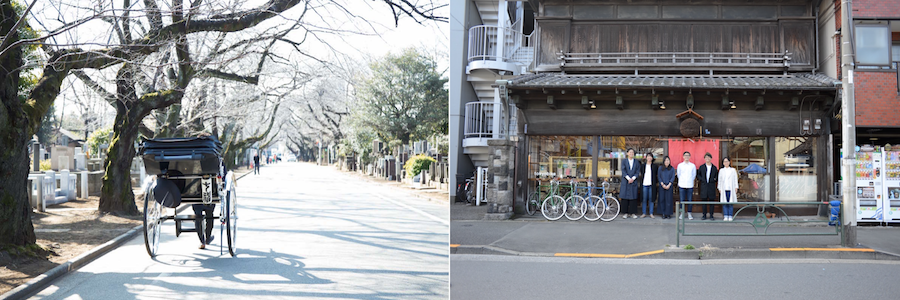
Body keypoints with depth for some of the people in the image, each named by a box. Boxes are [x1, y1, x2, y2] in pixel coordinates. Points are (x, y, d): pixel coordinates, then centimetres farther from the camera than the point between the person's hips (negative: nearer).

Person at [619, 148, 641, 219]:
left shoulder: (636, 162, 9)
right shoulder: (624, 162, 6)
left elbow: (638, 172, 3)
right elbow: (623, 171, -3)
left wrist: (633, 178, -11)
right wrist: (628, 178, -15)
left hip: (634, 181, 1)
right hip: (625, 182, -1)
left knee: (633, 197, -1)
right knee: (625, 197, -2)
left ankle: (633, 213, 4)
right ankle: (625, 213, 3)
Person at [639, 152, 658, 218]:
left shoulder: (655, 166, 6)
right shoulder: (643, 166, 10)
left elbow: (657, 175, 11)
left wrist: (656, 181, 3)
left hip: (651, 185, -1)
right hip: (644, 184, 1)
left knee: (651, 199, 1)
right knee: (644, 199, 1)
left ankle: (651, 214, 7)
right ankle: (644, 213, 8)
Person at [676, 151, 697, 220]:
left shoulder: (693, 165, 2)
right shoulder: (680, 165, 3)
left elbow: (694, 175, 13)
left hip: (690, 185, 0)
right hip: (682, 185, 0)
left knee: (690, 200, 2)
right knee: (681, 200, 1)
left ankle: (689, 214, 11)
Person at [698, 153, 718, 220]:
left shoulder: (714, 167, 10)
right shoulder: (701, 167, 9)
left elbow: (717, 176, 14)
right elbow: (698, 175, 12)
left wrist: (714, 179, -6)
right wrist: (701, 179, -5)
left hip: (711, 186, 0)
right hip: (704, 186, 0)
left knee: (711, 200, 0)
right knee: (704, 200, 1)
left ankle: (711, 215, 6)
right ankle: (704, 215, 8)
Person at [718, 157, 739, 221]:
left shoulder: (733, 170, 8)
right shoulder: (721, 170, 11)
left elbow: (735, 179, 8)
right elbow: (719, 180, 11)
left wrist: (736, 188, 2)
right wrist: (719, 189, 6)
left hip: (731, 189, -1)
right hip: (724, 189, 1)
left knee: (731, 202, -3)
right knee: (724, 203, -2)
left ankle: (730, 216, 1)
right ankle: (725, 216, 2)